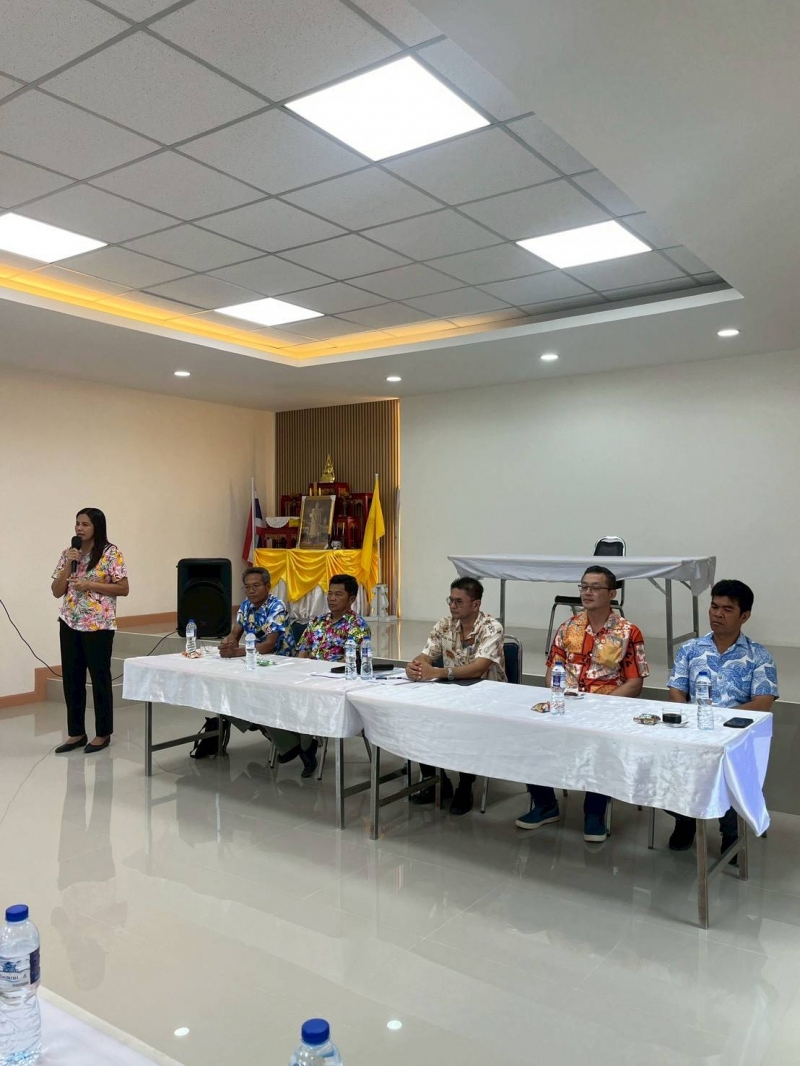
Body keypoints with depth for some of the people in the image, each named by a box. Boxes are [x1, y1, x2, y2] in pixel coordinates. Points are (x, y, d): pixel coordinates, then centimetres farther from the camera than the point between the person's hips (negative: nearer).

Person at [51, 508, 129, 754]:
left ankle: (103, 734, 15)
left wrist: (90, 585, -15)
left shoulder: (110, 552, -6)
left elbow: (123, 588, -8)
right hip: (70, 623, 5)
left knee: (100, 678, 3)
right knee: (71, 679, 8)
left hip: (98, 625, -5)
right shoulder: (68, 553, 9)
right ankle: (76, 733, 20)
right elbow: (56, 592, 5)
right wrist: (69, 564, -7)